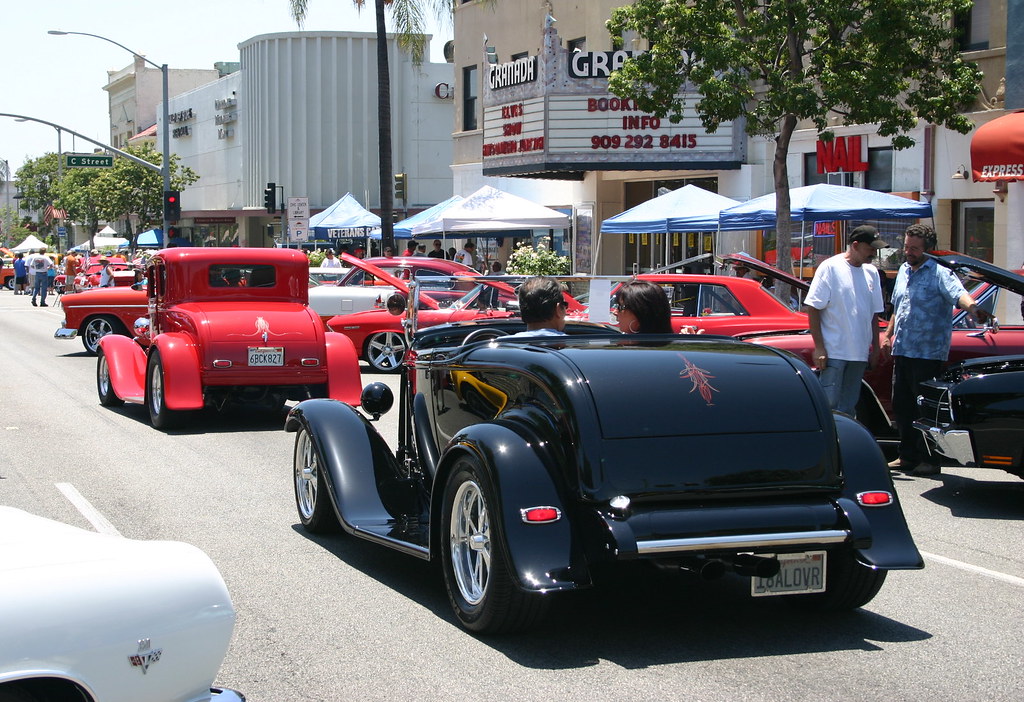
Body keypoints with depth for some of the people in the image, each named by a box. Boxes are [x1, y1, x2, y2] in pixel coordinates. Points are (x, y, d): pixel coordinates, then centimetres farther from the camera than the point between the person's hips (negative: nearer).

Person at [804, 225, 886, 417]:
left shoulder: (871, 272, 12)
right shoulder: (830, 267, -7)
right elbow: (813, 308, -9)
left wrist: (875, 347, 15)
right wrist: (819, 347, -14)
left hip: (859, 353, 6)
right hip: (833, 352, -6)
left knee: (849, 408, 10)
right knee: (829, 404, -8)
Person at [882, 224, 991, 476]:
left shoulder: (940, 274, -10)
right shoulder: (903, 271, 14)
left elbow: (958, 293, -30)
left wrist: (972, 307, -50)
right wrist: (888, 334, 22)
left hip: (928, 353, -7)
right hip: (902, 351, 7)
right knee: (902, 405, 11)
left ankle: (929, 460, 2)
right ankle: (908, 456, 22)